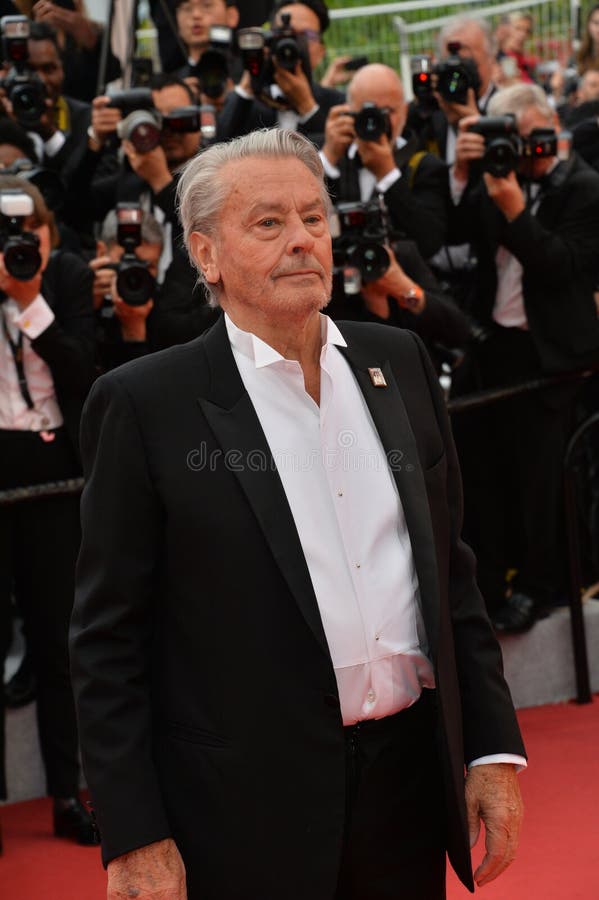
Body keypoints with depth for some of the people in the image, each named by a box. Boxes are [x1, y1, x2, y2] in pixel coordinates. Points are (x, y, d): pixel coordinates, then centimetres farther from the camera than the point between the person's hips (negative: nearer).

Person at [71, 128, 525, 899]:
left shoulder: (399, 363, 7)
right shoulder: (146, 404, -8)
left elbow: (449, 568, 13)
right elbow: (107, 641, -7)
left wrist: (494, 745, 8)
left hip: (412, 780, 4)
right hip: (249, 809, -4)